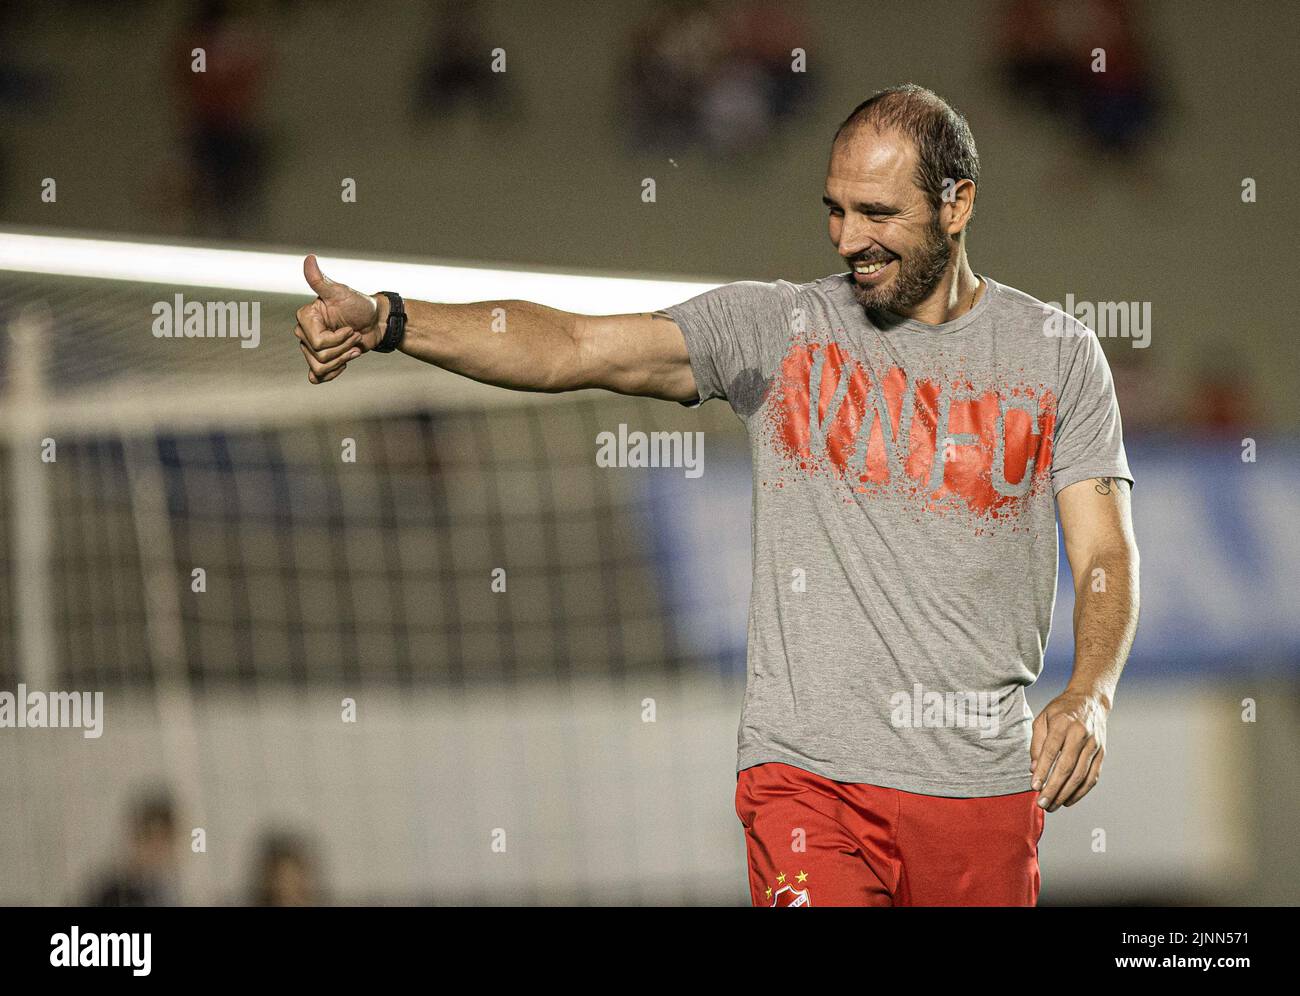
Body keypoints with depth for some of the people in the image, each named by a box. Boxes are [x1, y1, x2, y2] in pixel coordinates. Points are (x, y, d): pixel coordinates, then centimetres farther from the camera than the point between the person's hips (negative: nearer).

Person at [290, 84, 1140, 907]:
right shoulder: (777, 328, 3)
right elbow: (571, 347, -7)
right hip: (810, 770, -1)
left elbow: (1107, 555, 1)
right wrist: (385, 320, -21)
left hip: (984, 785, 1)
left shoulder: (1055, 354, 6)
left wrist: (1091, 695, -19)